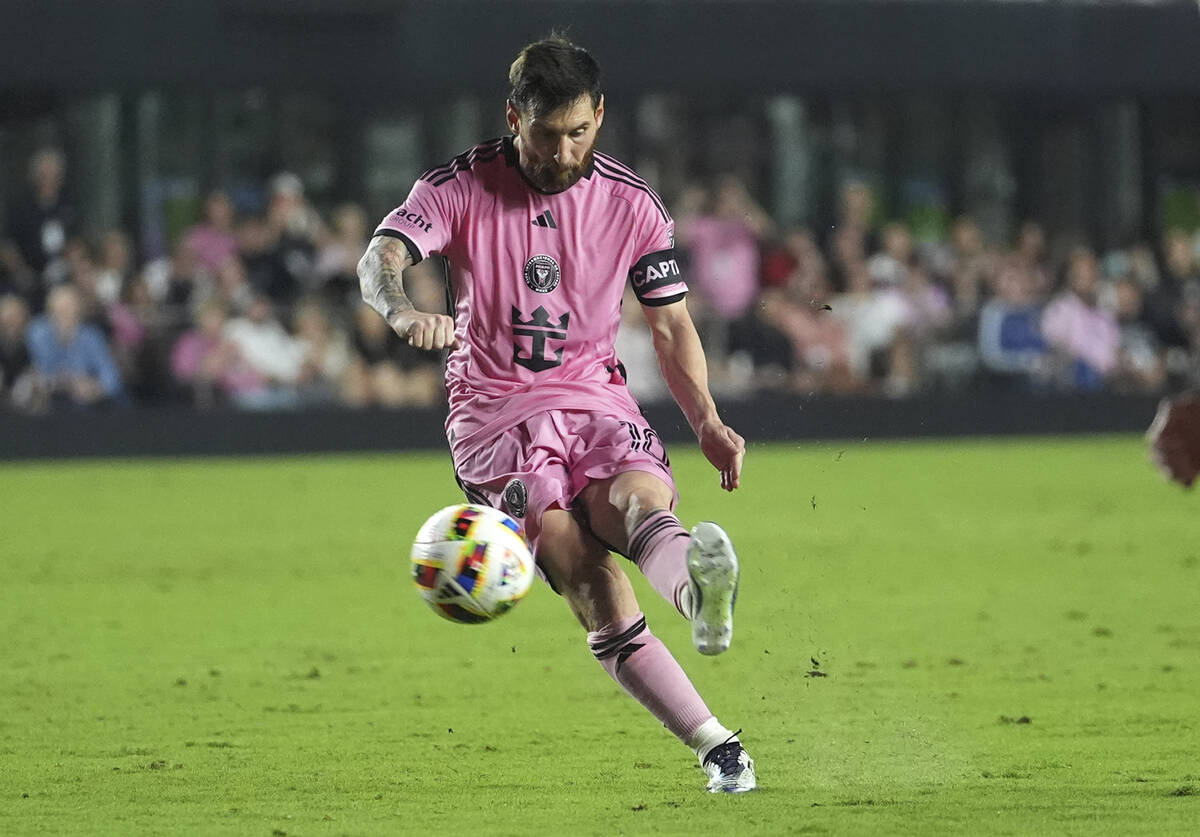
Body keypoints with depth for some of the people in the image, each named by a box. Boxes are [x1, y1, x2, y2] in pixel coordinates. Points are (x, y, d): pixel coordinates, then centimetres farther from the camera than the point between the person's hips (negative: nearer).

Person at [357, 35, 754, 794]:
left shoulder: (632, 205, 5)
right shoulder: (461, 187, -3)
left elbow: (672, 326, 14)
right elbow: (381, 257, -18)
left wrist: (706, 421, -1)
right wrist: (403, 311, -42)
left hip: (594, 396, 2)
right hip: (493, 411, -2)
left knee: (641, 499, -34)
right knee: (593, 581, -24)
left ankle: (701, 594, -68)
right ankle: (714, 744, -28)